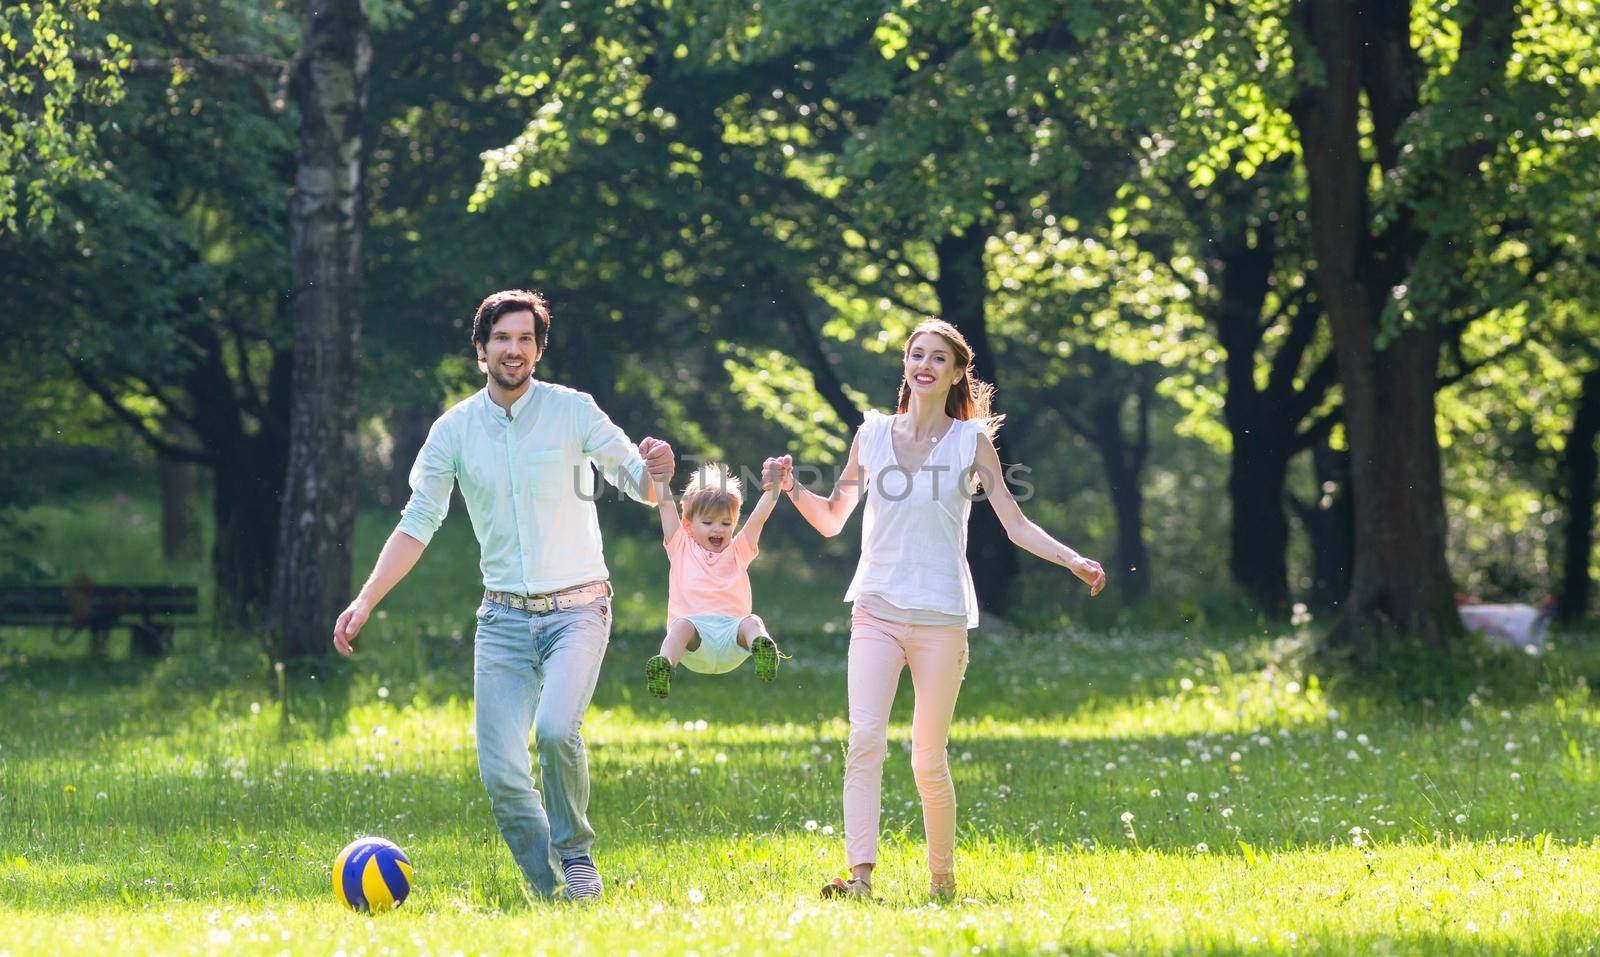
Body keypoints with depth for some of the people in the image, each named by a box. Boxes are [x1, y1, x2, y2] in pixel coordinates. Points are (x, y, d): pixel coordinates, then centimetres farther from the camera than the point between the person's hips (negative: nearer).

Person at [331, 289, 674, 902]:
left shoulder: (573, 411, -3)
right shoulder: (454, 430, 3)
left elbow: (637, 483, -1)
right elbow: (418, 523, 6)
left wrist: (654, 473, -26)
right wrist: (366, 601, -3)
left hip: (577, 609, -2)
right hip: (504, 617, 3)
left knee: (556, 731, -26)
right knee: (501, 773, -9)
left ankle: (576, 852, -2)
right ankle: (551, 895, 6)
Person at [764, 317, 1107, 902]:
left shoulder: (971, 440, 3)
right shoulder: (873, 434, 9)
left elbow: (1016, 525, 2)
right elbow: (832, 520, 17)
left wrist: (1072, 560, -11)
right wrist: (791, 488, 0)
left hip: (940, 615, -1)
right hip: (876, 611, 1)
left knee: (928, 759, 0)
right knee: (865, 738, -17)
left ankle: (942, 877, 17)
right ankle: (860, 876, -23)